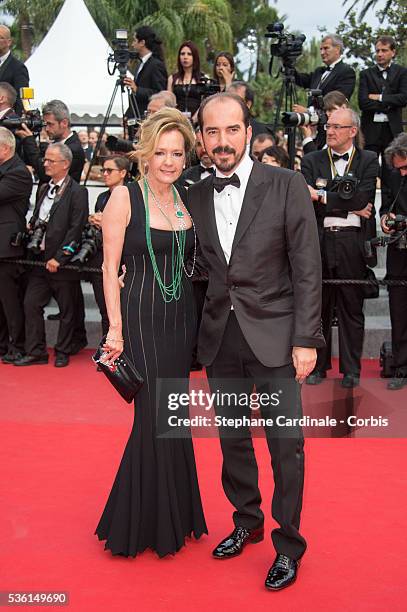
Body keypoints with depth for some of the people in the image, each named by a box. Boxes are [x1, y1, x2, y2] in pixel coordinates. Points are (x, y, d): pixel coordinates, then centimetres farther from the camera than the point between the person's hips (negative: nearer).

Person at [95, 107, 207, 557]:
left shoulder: (187, 200, 8)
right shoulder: (124, 198, -7)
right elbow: (110, 266, -9)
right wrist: (115, 328, -13)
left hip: (182, 317, 5)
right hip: (141, 316, -5)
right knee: (156, 417, -3)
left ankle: (172, 516, 28)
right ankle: (144, 523, 15)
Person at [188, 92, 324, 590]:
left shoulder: (286, 186, -6)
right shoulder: (195, 196, 6)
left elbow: (307, 268, -7)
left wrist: (306, 339, -11)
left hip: (274, 336, -4)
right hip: (220, 339, 4)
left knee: (286, 445, 2)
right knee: (232, 441, 15)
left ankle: (288, 544, 19)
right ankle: (246, 522, 36)